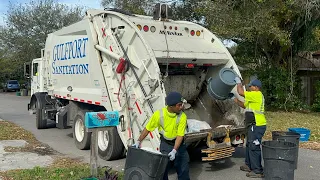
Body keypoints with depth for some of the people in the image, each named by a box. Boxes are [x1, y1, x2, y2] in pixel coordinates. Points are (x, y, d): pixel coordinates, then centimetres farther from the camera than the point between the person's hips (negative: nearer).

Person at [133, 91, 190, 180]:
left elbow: (180, 135, -21)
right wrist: (139, 141, -10)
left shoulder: (182, 116, -19)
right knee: (163, 170, 4)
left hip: (179, 144, 1)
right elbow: (147, 129, -8)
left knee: (183, 170, 9)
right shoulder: (159, 114, -19)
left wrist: (174, 151, -30)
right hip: (165, 144, -1)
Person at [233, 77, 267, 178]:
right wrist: (235, 99, 18)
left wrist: (238, 82, -3)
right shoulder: (255, 96, 18)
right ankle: (249, 165, 33)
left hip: (257, 126, -11)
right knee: (249, 145, 20)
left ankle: (257, 171, -1)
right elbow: (244, 105, 26)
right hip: (254, 125, 11)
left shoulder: (256, 95, -15)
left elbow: (241, 92, -19)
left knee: (254, 147, -7)